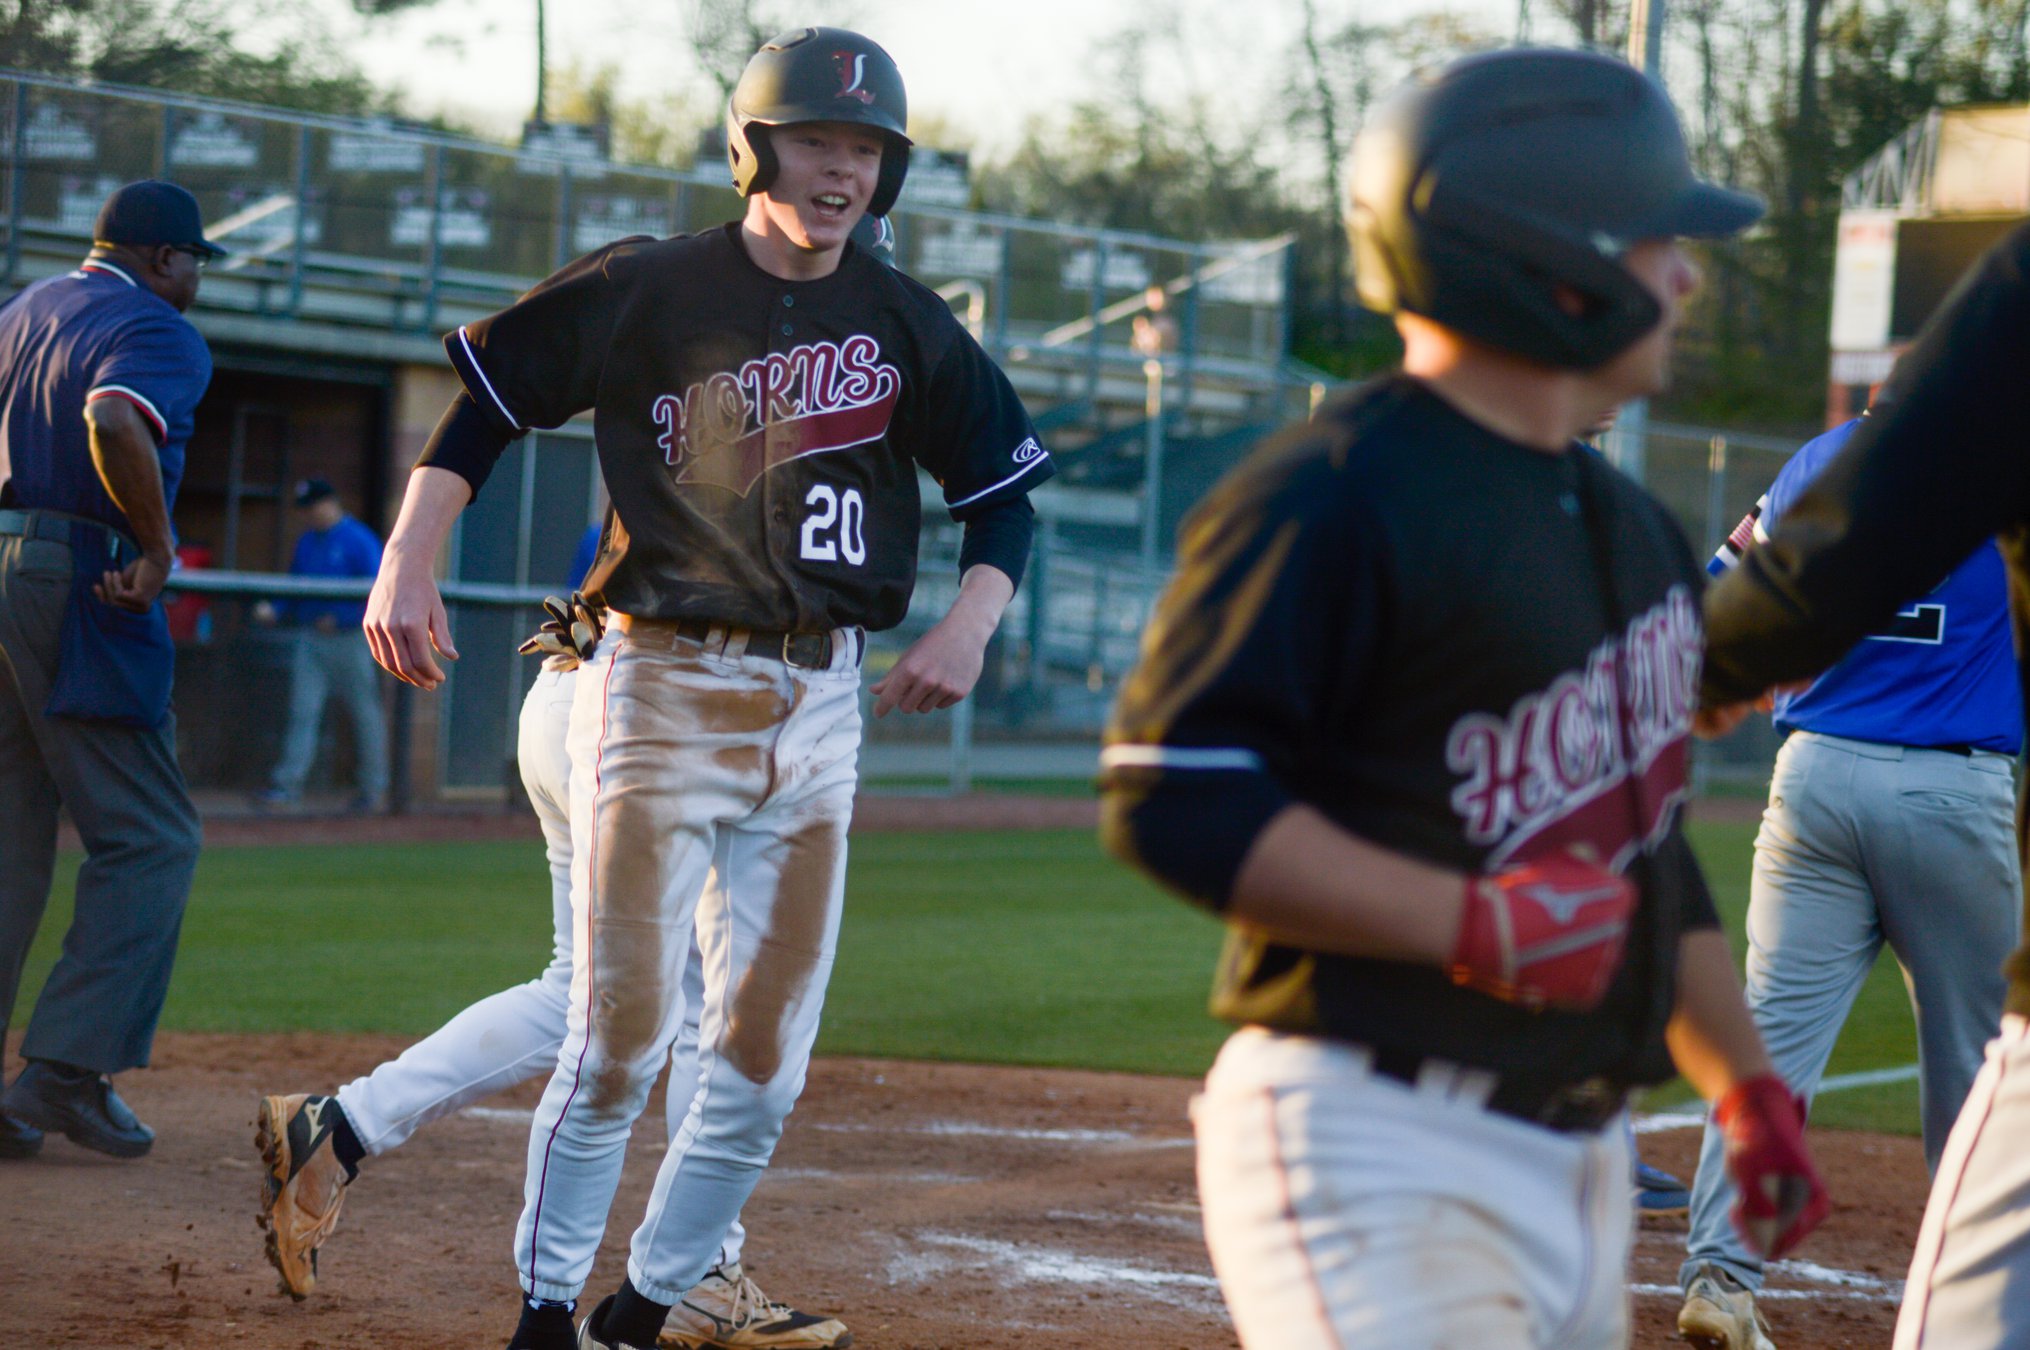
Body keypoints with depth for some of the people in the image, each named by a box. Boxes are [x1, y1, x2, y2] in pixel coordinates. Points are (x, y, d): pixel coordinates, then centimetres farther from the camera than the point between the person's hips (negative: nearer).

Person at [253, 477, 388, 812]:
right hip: (310, 639, 6)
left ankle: (373, 787, 10)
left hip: (350, 638, -6)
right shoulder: (306, 541, 13)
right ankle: (288, 783, -3)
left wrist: (338, 618, -17)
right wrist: (275, 610, 0)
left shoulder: (359, 540, -8)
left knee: (365, 712, 2)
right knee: (302, 710, -1)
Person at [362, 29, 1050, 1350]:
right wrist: (410, 561, -10)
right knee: (624, 1030, -8)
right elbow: (487, 399, 2)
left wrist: (970, 624, -7)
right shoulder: (648, 290, -3)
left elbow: (1006, 490, 11)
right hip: (661, 684, -4)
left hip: (819, 704, 4)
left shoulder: (909, 326, 5)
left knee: (764, 1054, 2)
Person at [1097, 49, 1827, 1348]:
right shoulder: (1330, 497, -12)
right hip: (1374, 1150, -9)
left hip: (1585, 1163, 9)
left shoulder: (1635, 527, 18)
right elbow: (1170, 795, -18)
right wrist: (1471, 924, -22)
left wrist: (1747, 1082, 19)